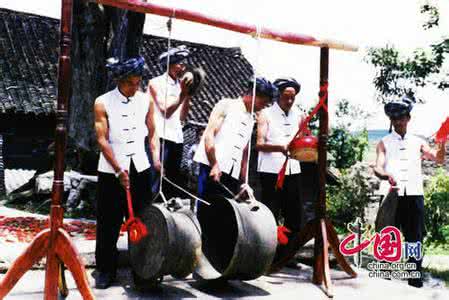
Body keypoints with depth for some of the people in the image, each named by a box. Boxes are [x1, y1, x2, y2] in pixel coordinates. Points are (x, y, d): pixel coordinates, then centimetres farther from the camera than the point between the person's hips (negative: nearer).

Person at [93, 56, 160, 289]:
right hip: (111, 172, -3)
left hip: (140, 169, 3)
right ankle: (105, 270, 17)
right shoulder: (102, 104, -7)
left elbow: (152, 133, 10)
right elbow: (102, 140, -10)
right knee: (108, 224, 4)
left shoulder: (146, 101, 4)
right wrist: (119, 171, -17)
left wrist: (156, 157, -5)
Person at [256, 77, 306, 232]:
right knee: (270, 214, -4)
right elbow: (259, 144, -10)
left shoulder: (299, 115, 13)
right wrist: (280, 147, -27)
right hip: (271, 169, -4)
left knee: (294, 213, 7)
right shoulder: (266, 114, -1)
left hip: (293, 170, 5)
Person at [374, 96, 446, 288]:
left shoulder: (418, 142, 16)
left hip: (415, 193, 2)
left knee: (415, 236, 2)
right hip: (393, 194, -2)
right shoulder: (384, 143, 9)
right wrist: (387, 176, -27)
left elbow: (438, 158, 4)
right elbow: (377, 168, -4)